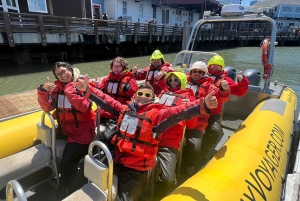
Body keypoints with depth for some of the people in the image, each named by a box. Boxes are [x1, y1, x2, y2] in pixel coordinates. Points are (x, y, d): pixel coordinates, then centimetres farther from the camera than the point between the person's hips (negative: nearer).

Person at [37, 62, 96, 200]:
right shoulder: (58, 86, 5)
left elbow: (85, 107, -26)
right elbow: (47, 107, 2)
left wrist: (70, 90, -27)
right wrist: (43, 91, -13)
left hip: (82, 129, -7)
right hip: (65, 127, 7)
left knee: (68, 162, -10)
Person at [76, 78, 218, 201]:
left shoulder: (156, 114, -10)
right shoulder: (125, 109, 4)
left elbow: (180, 112, -22)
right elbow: (106, 101, 10)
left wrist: (203, 105, -35)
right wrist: (87, 90, 6)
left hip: (136, 170, -5)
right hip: (116, 163, 6)